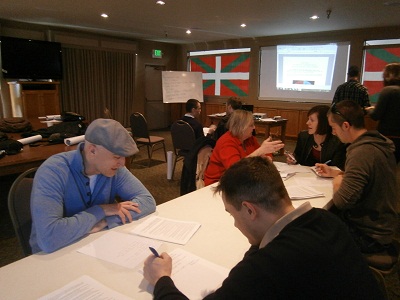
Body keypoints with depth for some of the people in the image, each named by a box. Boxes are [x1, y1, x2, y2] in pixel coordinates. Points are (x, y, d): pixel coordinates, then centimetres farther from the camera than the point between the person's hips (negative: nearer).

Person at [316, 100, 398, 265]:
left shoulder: (361, 152, -29)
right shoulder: (379, 142, 0)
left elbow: (342, 201, -29)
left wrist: (337, 182, -9)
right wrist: (334, 172, 11)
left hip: (368, 234, -8)